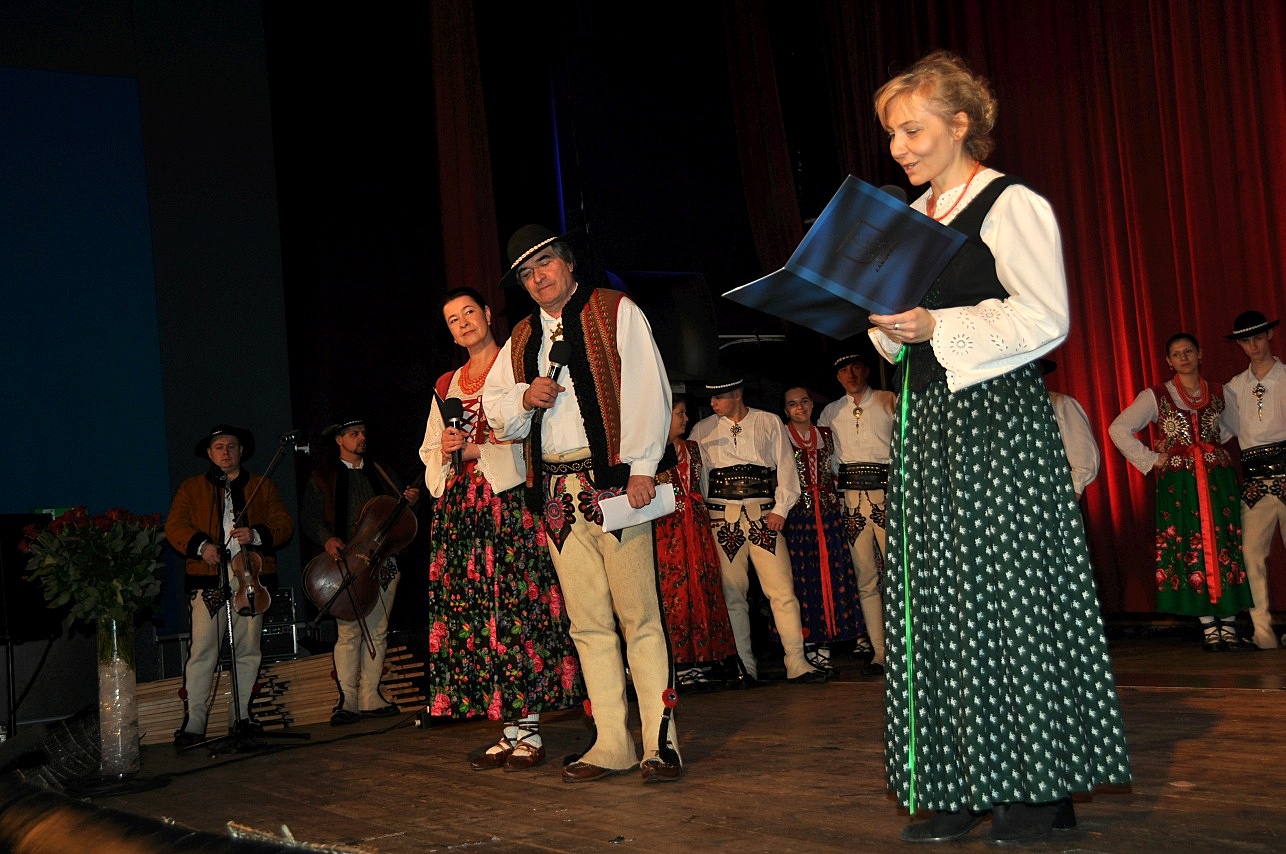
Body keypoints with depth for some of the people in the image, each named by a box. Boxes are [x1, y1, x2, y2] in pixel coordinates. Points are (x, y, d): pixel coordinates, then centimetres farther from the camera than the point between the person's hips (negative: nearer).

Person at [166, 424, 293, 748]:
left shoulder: (263, 487, 17)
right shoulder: (191, 488, 15)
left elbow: (284, 525, 8)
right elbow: (174, 526, 4)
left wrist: (257, 535, -11)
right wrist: (200, 545, -15)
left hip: (251, 577, 2)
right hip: (208, 579, -2)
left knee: (248, 650, 4)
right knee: (202, 650, -8)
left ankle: (241, 717, 13)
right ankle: (194, 722, -7)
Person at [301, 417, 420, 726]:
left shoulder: (378, 472, 18)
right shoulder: (322, 477, 7)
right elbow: (309, 518, 2)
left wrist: (410, 500, -4)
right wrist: (327, 539, -16)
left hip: (382, 562, 4)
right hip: (346, 562, -4)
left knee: (377, 632, 4)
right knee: (349, 633, -10)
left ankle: (370, 698, 9)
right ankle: (347, 701, -6)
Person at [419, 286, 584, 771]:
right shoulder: (447, 385, 22)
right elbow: (430, 454, 24)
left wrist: (478, 450, -11)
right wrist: (445, 452, 2)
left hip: (510, 500, -6)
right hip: (459, 508, 6)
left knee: (516, 607, -10)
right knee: (472, 614, 0)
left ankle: (530, 732, -7)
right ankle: (510, 732, 5)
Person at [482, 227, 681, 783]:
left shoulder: (615, 312, 5)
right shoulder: (521, 339, 21)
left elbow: (648, 388, -3)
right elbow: (495, 410, 25)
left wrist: (641, 467, -12)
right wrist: (525, 397, 2)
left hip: (614, 481, -5)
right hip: (557, 491, 5)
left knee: (638, 615, -8)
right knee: (587, 622, 5)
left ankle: (660, 741, -4)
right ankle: (611, 744, 10)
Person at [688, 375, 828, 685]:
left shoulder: (769, 423, 11)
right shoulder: (702, 430, 13)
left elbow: (785, 465, 9)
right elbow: (694, 473, 13)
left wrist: (781, 508, -2)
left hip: (764, 516, -1)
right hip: (722, 518, 1)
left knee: (783, 589, -7)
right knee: (732, 594, -1)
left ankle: (797, 664, -3)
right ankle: (745, 667, 7)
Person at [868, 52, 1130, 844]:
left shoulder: (1011, 205, -4)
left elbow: (1045, 318, -14)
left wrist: (935, 326, -19)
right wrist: (886, 322, 3)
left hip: (997, 420, -7)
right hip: (927, 423, 8)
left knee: (1010, 595, -5)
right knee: (938, 600, 4)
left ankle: (1041, 786, 4)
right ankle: (966, 786, 10)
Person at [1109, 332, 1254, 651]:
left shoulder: (1218, 393, 9)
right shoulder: (1156, 397, 1)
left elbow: (1236, 425, 26)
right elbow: (1118, 429, -4)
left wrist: (1214, 442, 9)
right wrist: (1150, 460, -7)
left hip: (1218, 480, 2)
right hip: (1179, 484, -2)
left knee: (1225, 546, -1)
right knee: (1191, 551, -3)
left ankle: (1229, 625, 3)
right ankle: (1209, 627, 2)